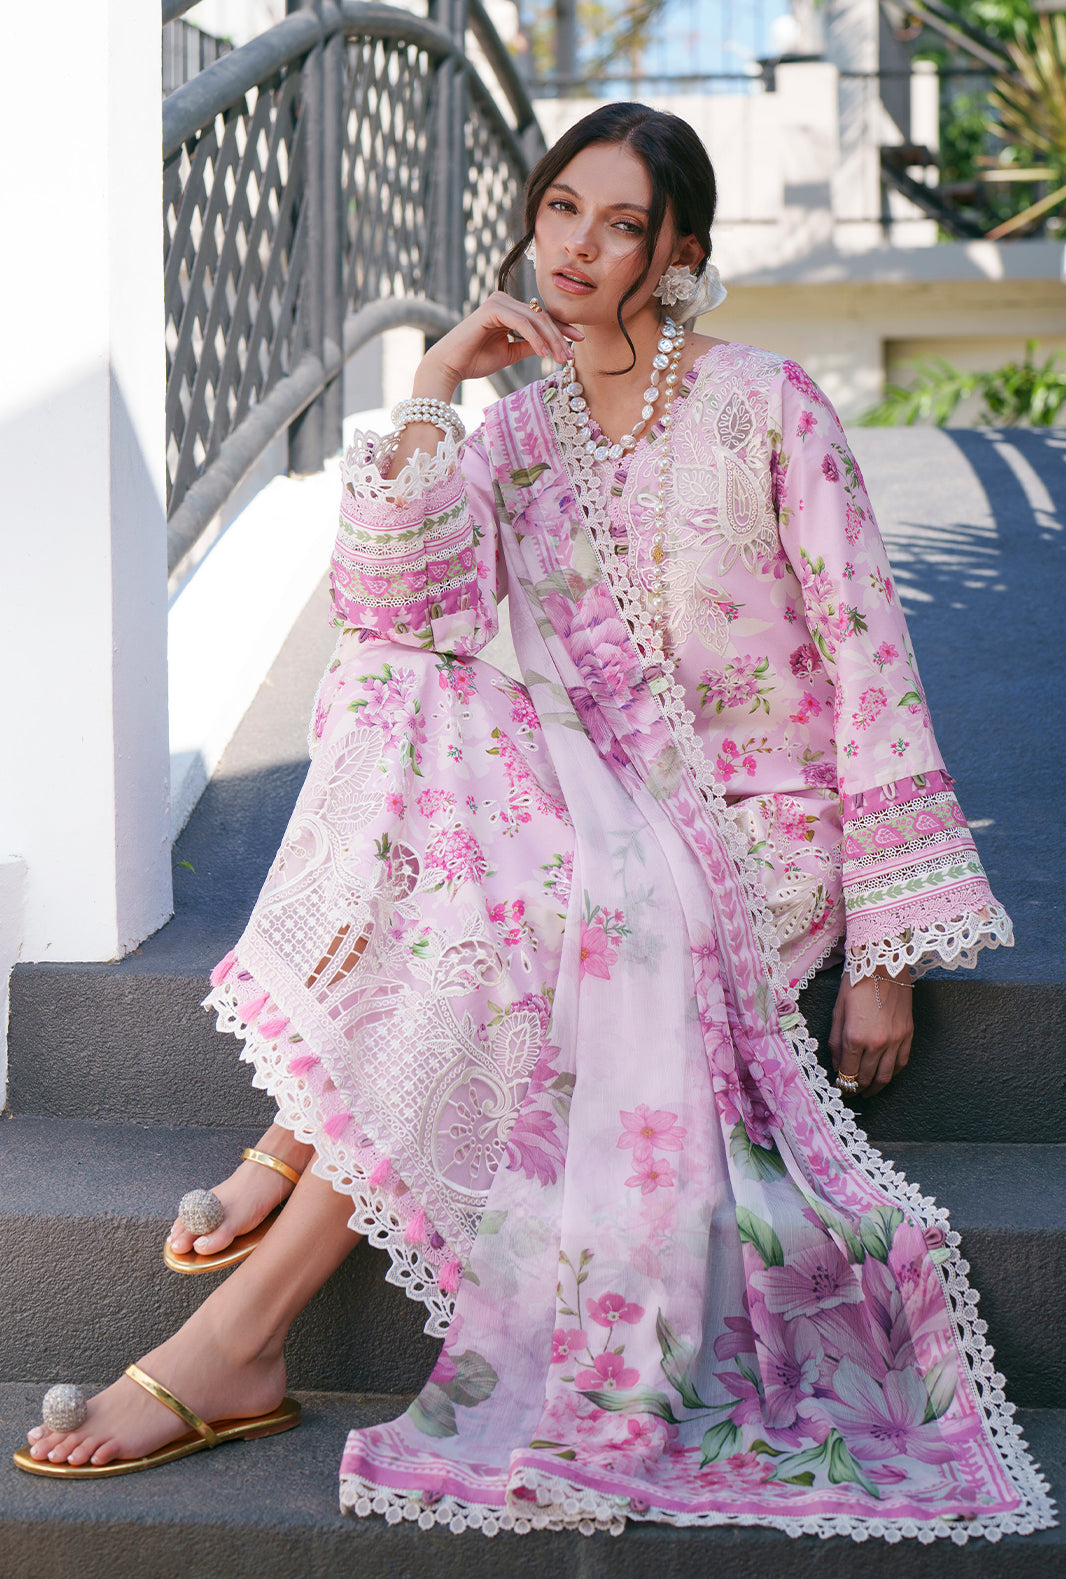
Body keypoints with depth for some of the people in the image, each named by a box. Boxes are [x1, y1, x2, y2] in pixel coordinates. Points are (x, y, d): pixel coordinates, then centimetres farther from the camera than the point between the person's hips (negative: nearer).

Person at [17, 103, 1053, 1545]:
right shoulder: (516, 425, 8)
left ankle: (239, 1336, -30)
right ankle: (308, 1140, -24)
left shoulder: (765, 407, -5)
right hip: (595, 816, 4)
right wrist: (431, 395, -14)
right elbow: (388, 612, -8)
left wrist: (889, 947, -13)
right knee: (419, 724, -26)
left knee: (502, 913, -32)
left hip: (749, 833, -4)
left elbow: (868, 661, -7)